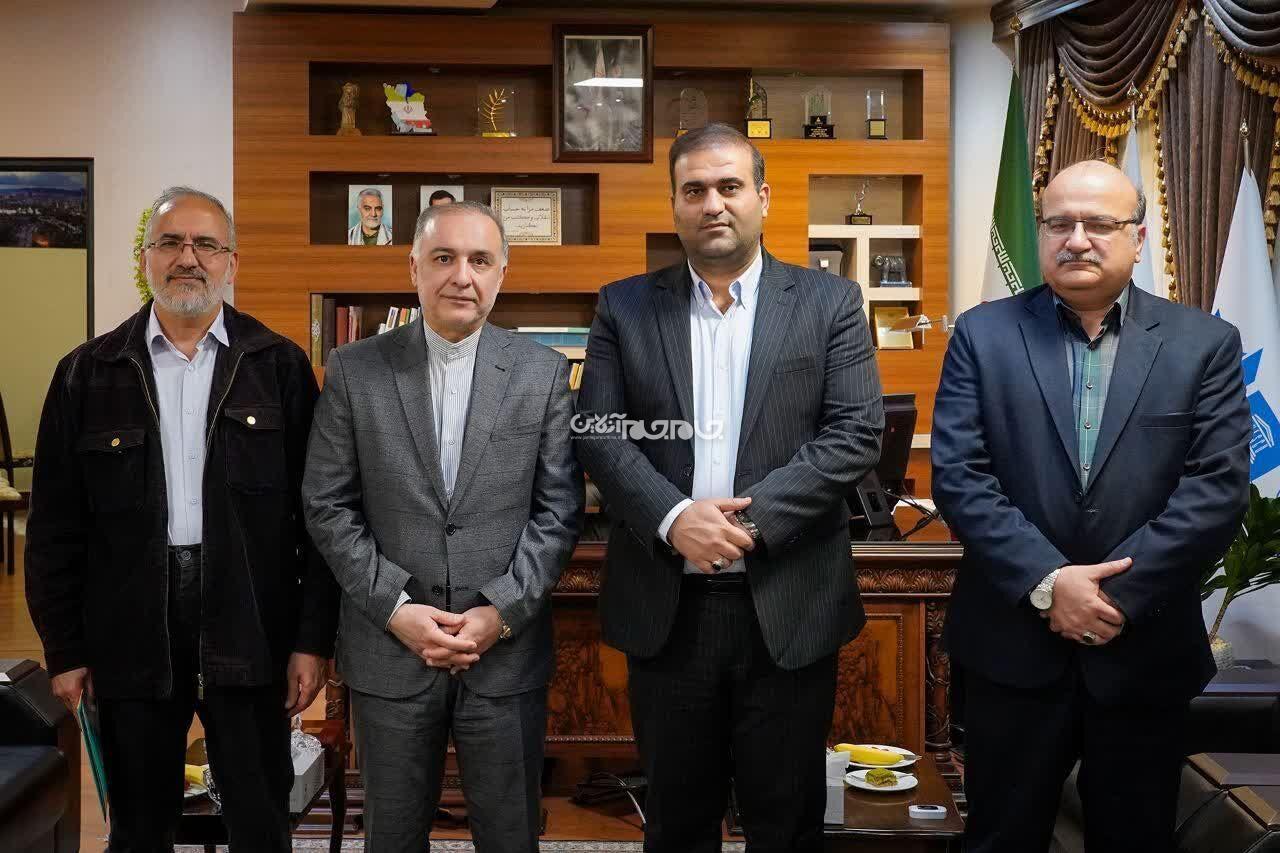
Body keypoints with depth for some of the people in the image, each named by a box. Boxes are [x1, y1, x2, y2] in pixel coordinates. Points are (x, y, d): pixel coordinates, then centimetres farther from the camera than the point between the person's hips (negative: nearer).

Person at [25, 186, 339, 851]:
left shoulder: (280, 366, 2)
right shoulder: (87, 374, 5)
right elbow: (56, 526, 5)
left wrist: (313, 639, -4)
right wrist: (65, 651, 3)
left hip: (249, 630, -1)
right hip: (130, 635, 1)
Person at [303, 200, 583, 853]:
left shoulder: (544, 373, 1)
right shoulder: (353, 371, 1)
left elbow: (558, 510, -1)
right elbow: (328, 507, 0)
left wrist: (500, 613, -10)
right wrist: (396, 609, -9)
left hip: (508, 651, 0)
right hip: (389, 651, 1)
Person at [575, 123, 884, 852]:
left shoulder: (830, 303, 3)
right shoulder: (625, 307, 6)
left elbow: (857, 434, -6)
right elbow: (598, 435, -1)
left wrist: (752, 518, -16)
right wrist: (674, 518, -17)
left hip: (788, 605, -1)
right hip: (665, 605, 1)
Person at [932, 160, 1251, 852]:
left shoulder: (1206, 344, 2)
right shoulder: (983, 334, 1)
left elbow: (1217, 488, -7)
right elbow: (957, 475, -7)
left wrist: (1118, 594, -15)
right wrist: (1046, 582, -16)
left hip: (1145, 652, 1)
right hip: (1012, 645, 0)